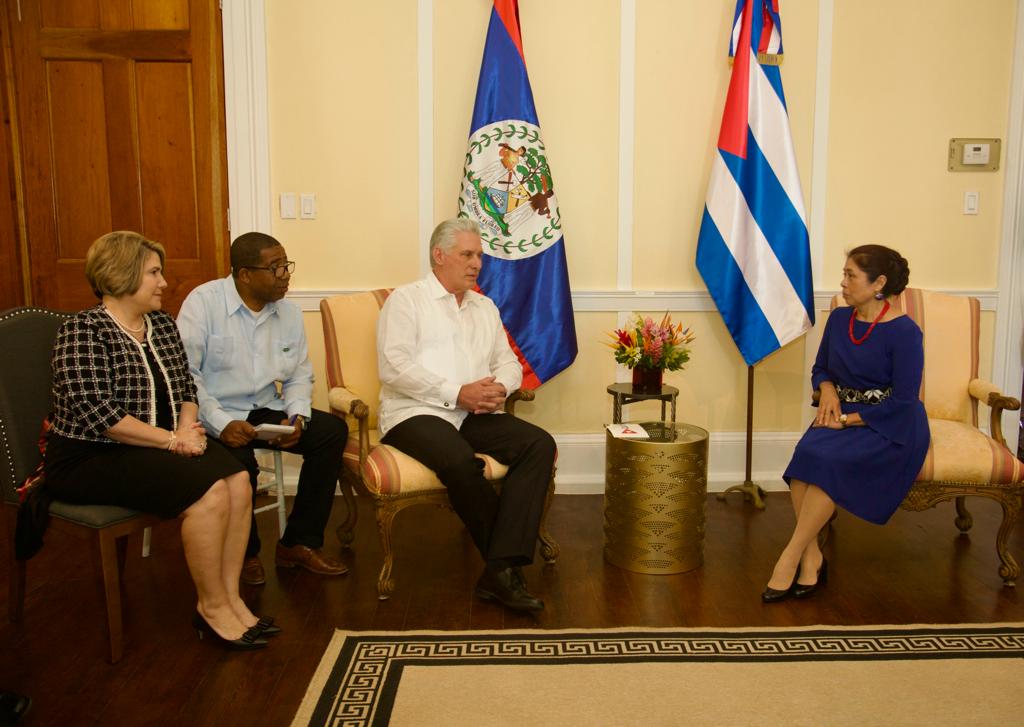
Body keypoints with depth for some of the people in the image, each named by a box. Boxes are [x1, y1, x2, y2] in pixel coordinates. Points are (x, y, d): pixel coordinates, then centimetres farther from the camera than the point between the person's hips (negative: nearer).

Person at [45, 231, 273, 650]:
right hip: (90, 458, -7)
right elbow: (96, 414, -21)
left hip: (155, 447, 7)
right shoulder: (83, 332, -12)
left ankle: (230, 597, -9)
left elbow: (185, 387, 13)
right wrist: (170, 439, -19)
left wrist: (187, 430, -8)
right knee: (208, 492, -26)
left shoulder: (162, 325, 11)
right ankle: (211, 608, -9)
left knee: (236, 480, -19)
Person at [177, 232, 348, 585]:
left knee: (332, 430, -14)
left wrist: (297, 417, -9)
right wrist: (221, 423, -25)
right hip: (215, 415, -5)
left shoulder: (289, 312, 7)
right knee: (239, 461, -34)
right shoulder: (204, 302, -10)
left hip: (266, 410, 6)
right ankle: (245, 553, -2)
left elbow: (300, 375, 12)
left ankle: (298, 542, -3)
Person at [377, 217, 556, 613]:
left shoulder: (485, 307, 24)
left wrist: (499, 387, -4)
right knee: (460, 460, -36)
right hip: (416, 413, -5)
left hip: (475, 415, 6)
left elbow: (508, 362, 21)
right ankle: (508, 561, -14)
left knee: (540, 444, -21)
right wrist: (458, 393, -15)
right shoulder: (406, 300, 4)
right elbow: (394, 368, -9)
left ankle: (501, 569, -27)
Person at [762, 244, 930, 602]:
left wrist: (848, 419, -17)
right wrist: (828, 390, -4)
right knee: (805, 452, -27)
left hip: (890, 426, -5)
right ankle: (812, 557, -21)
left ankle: (790, 559, -24)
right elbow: (820, 368, 19)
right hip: (843, 415, 6)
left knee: (827, 459, -32)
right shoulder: (839, 319, 6)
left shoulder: (904, 332, -12)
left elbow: (903, 401, -14)